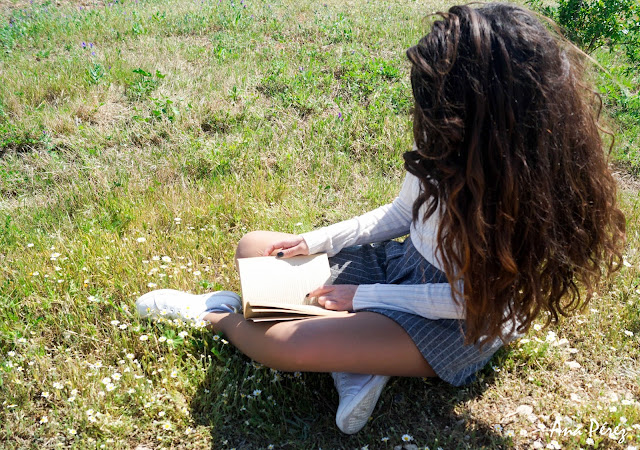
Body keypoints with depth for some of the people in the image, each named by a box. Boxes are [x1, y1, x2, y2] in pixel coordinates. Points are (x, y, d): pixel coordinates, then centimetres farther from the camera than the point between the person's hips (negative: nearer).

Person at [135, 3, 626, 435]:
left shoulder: (528, 189, -27)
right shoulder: (448, 145, -8)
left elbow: (479, 294, -20)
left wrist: (364, 297, -17)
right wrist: (315, 242, -1)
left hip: (455, 322, -8)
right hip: (401, 263, 8)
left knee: (284, 345, -28)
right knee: (253, 247, 3)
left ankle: (217, 313, 5)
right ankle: (352, 366, -11)